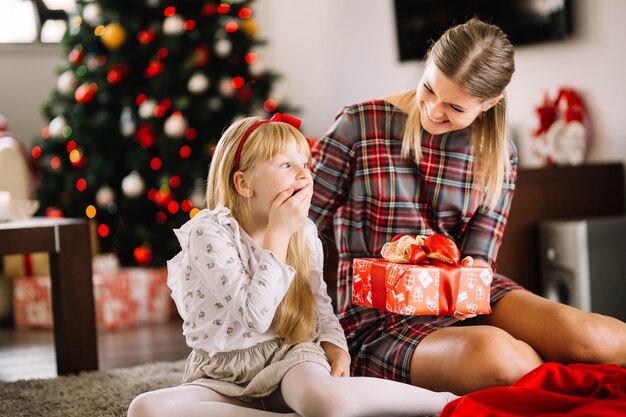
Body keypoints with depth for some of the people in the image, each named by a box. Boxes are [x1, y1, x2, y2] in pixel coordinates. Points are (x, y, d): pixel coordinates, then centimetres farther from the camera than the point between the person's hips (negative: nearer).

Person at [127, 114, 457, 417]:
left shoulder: (304, 232, 3)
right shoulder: (209, 233, -14)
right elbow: (255, 316, -24)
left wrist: (334, 343, -4)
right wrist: (278, 235, -20)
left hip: (290, 354, 1)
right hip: (226, 374, 0)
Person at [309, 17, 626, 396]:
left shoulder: (497, 154, 6)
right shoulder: (360, 125, -5)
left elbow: (476, 264, 1)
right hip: (377, 322, -3)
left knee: (591, 337, -29)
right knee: (496, 352, -36)